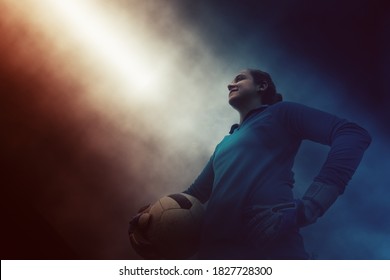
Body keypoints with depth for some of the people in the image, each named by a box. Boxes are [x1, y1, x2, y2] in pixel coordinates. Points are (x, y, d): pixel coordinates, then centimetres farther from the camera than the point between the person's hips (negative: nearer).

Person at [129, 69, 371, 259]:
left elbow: (354, 135, -4)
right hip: (215, 251, 7)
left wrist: (304, 209, -16)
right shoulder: (224, 145, 31)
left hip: (269, 247, -6)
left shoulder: (280, 113, 11)